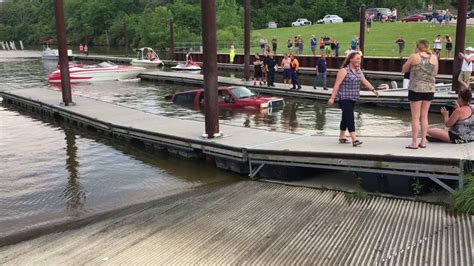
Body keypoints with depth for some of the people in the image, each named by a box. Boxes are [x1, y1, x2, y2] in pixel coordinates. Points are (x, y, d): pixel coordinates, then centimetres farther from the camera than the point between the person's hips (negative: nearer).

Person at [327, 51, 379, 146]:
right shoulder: (344, 70, -13)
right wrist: (332, 97, -20)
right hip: (344, 98, -8)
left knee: (346, 117, 14)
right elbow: (337, 84, -16)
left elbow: (364, 81, 8)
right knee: (350, 117, -14)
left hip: (353, 98, 8)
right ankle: (354, 139, -18)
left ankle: (341, 137, 24)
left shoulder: (358, 70, 11)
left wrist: (373, 89, -4)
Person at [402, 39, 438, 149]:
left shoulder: (414, 57, -7)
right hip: (429, 89, 4)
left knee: (415, 117, 2)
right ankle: (423, 142, 17)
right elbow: (435, 73, 12)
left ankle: (414, 143, 3)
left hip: (416, 89, -3)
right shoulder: (434, 58, 2)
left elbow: (404, 70, 4)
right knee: (424, 116, 13)